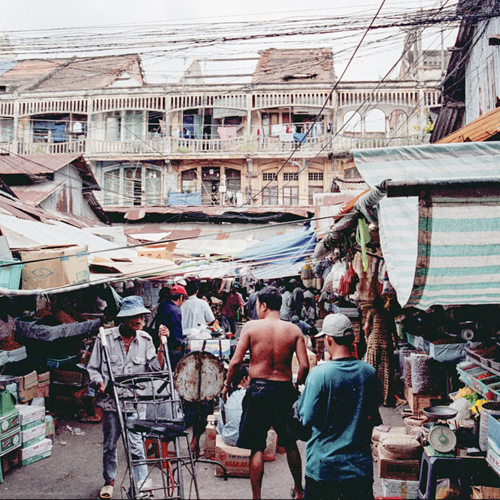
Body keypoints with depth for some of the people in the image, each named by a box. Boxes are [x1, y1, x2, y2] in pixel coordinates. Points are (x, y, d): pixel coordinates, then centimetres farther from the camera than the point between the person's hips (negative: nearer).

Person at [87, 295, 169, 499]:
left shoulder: (145, 339, 1)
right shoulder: (106, 337, -5)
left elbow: (155, 368, -3)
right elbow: (93, 368, 3)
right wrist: (99, 383, -15)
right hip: (110, 399, 0)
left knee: (136, 444, -5)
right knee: (109, 444, 15)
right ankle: (109, 481, 39)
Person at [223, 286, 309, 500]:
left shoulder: (251, 327, -8)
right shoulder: (294, 330, -3)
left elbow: (236, 361, -9)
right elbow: (304, 366, -8)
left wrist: (227, 385, 6)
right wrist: (296, 385, 11)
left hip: (259, 389, -3)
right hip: (285, 390, 3)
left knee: (256, 447, 9)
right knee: (290, 443, 22)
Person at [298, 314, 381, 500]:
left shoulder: (319, 373, -19)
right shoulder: (369, 372, -5)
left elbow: (307, 419, -14)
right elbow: (373, 417, 7)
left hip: (323, 466, -3)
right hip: (360, 466, 3)